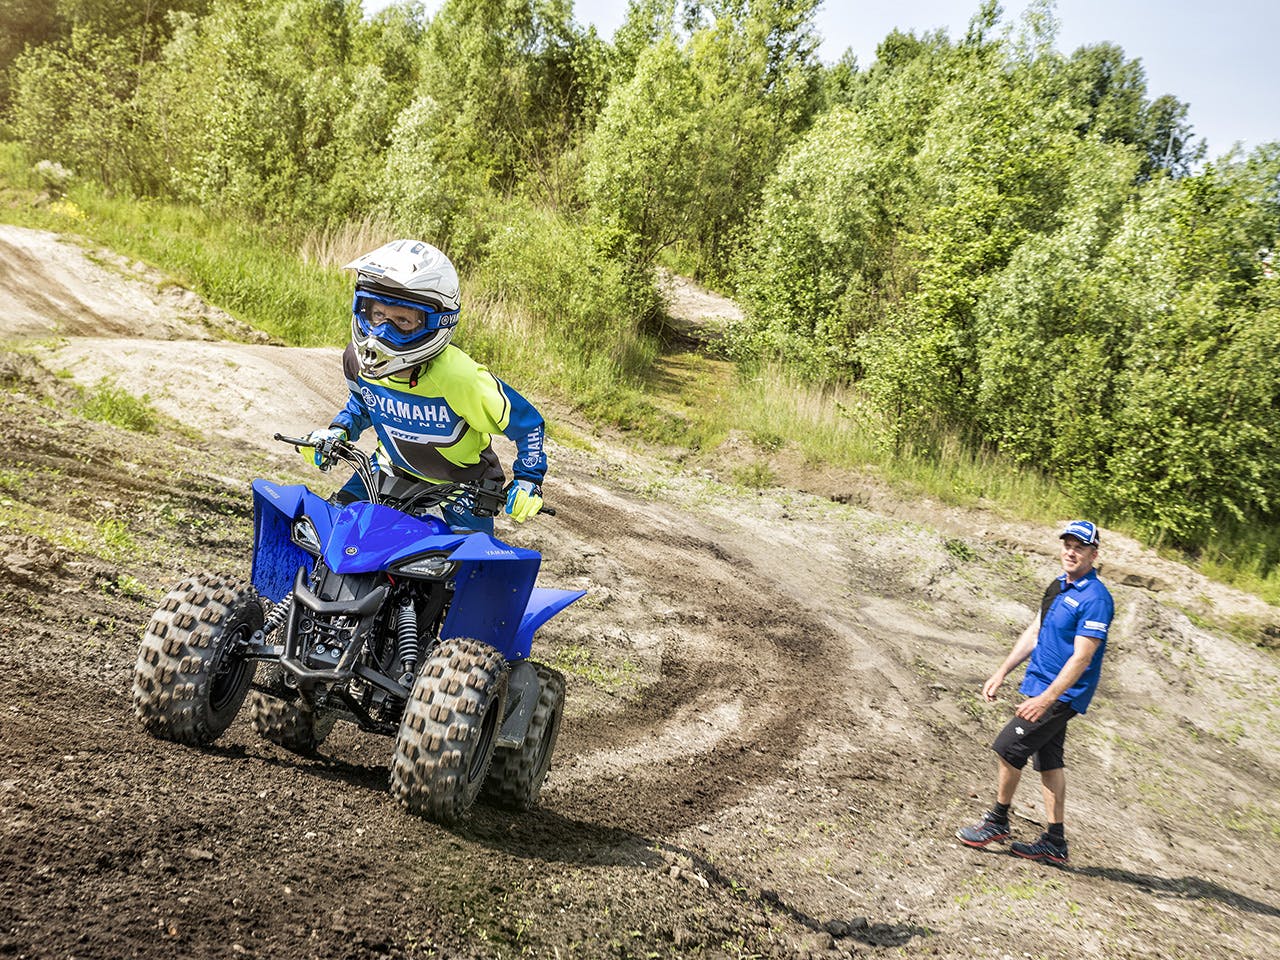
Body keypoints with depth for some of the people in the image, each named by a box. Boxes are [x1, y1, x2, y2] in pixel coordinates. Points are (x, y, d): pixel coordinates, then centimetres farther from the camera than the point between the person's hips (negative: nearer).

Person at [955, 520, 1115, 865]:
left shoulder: (1096, 599, -19)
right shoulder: (1058, 585, 10)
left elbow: (1082, 658, -23)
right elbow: (1034, 632, 17)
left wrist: (1046, 699, -27)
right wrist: (1001, 673, 14)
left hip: (1061, 695, -9)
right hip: (1042, 686, 9)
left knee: (1008, 748, -9)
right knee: (1048, 759, 11)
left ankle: (998, 821, 8)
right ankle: (1055, 843, 18)